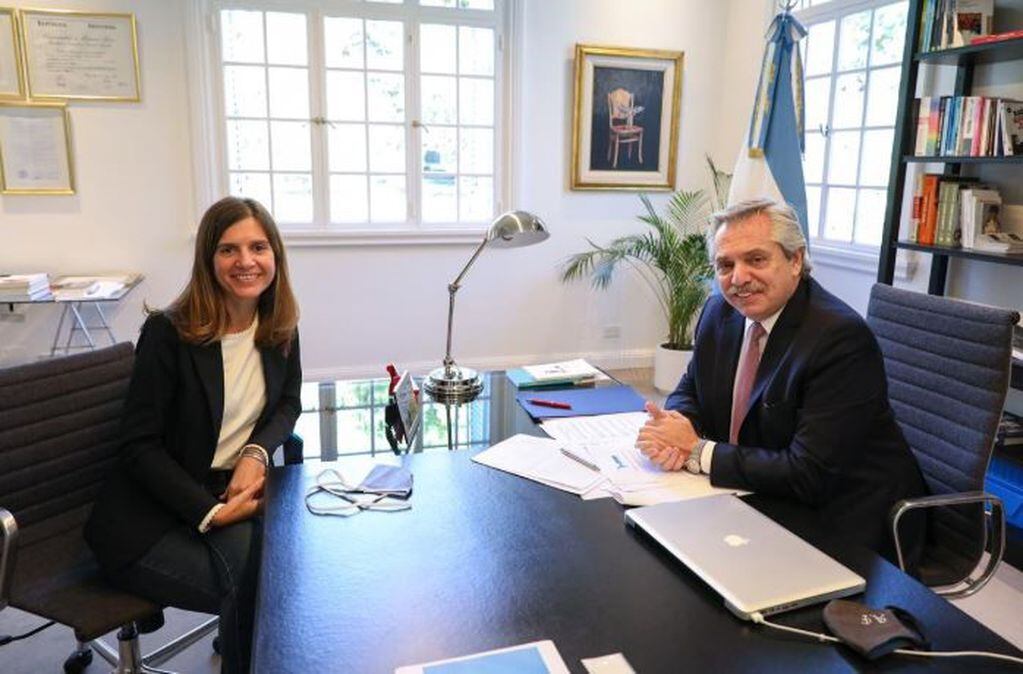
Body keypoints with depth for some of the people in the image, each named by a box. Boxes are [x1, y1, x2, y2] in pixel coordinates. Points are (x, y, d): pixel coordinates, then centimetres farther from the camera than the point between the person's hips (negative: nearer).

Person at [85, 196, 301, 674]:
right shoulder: (168, 332, -15)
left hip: (234, 489, 5)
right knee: (249, 585, -26)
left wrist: (257, 452, -10)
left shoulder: (280, 327, 0)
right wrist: (212, 512, -22)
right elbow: (139, 446, -13)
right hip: (150, 515, -4)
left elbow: (288, 403, 11)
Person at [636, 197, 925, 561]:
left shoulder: (842, 337, -24)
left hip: (846, 526, -6)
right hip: (760, 503, 7)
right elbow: (689, 391, 10)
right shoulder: (720, 311, -1)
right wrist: (675, 425, -14)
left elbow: (809, 476, -27)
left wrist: (698, 451, -22)